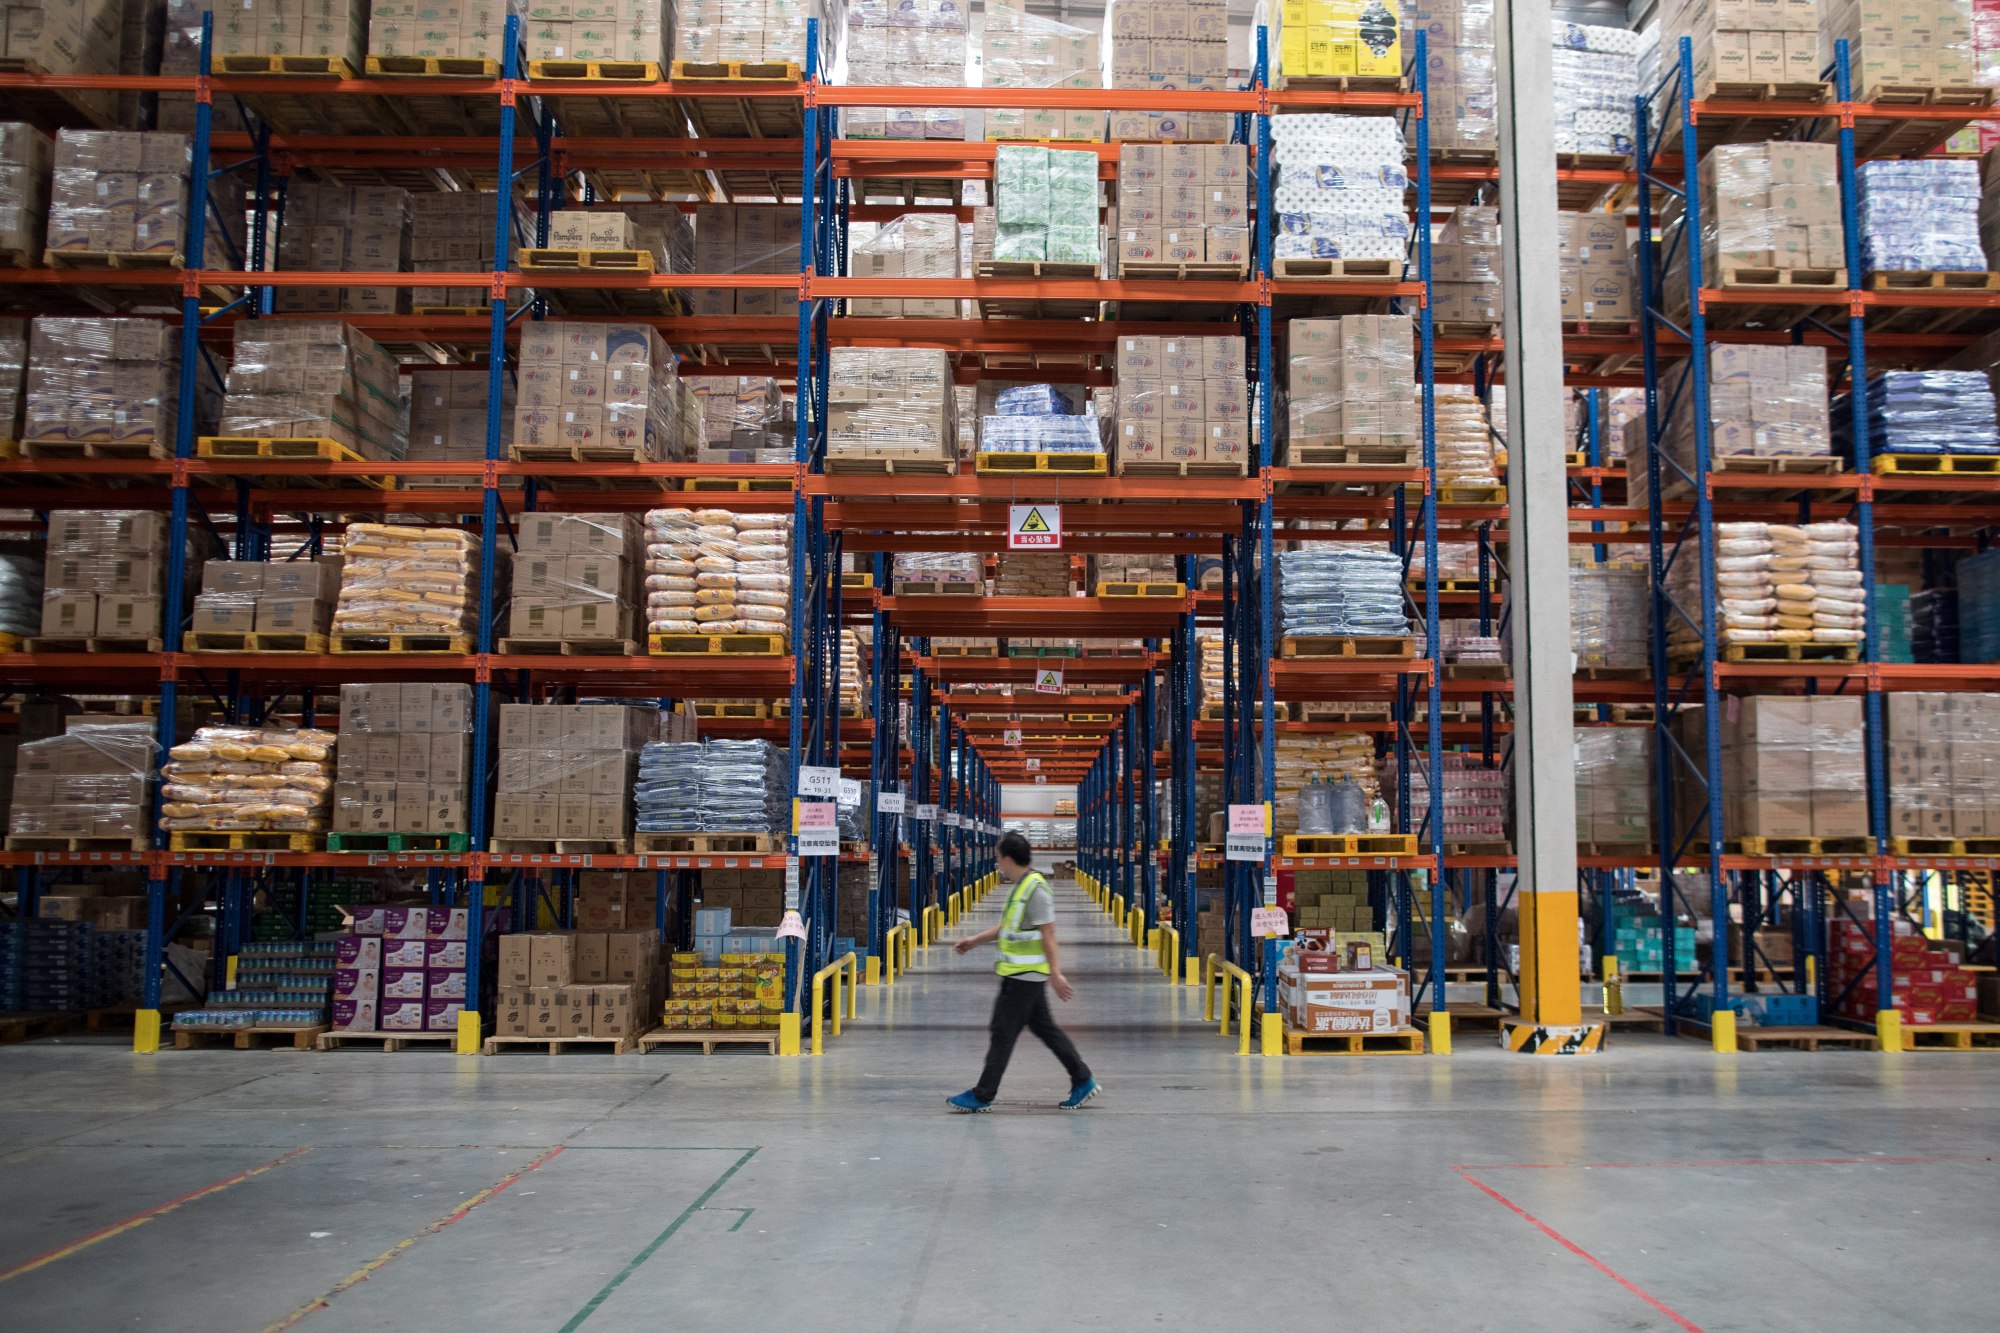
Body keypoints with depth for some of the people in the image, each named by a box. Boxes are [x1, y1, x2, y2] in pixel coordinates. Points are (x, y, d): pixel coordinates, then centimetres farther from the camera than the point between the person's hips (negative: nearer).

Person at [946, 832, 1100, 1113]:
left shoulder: (1035, 889, -19)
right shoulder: (1021, 886, 12)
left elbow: (1048, 935, -22)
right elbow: (1008, 925, 24)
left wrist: (1055, 974, -24)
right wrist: (976, 940, 27)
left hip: (1024, 976, -10)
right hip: (1022, 974, 10)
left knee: (1003, 1034, -3)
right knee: (1045, 1028, 15)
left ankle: (982, 1096, 5)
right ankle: (1083, 1081, 21)